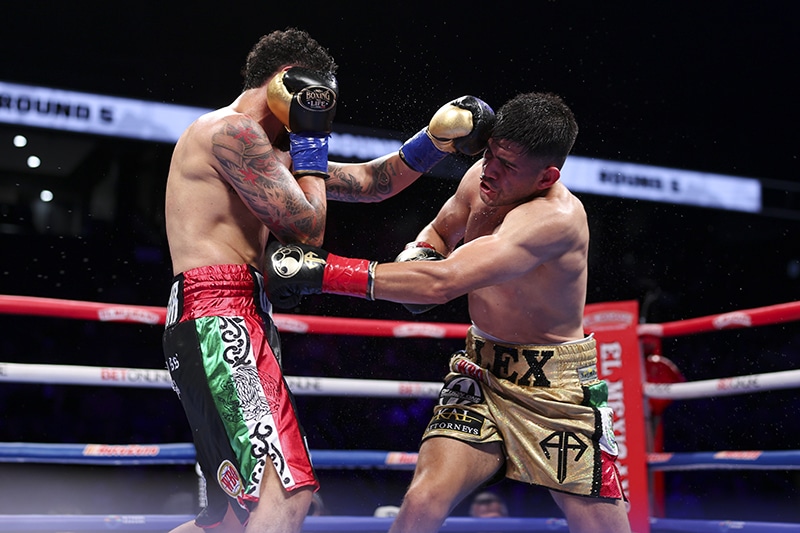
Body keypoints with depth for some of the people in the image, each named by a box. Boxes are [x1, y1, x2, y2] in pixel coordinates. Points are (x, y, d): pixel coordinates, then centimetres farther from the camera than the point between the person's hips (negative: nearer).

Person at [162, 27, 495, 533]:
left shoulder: (269, 150, 26)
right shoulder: (233, 130, -5)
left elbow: (369, 182, 28)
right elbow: (309, 231, -8)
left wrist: (437, 137, 19)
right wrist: (310, 139, 4)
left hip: (236, 321, 11)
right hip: (218, 317, -11)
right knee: (288, 492, -21)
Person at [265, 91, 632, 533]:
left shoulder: (555, 218, -28)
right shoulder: (482, 177, -4)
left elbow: (442, 282, -35)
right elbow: (438, 232, 19)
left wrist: (323, 271, -34)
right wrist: (417, 255, -7)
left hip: (554, 386, -5)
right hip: (481, 370, 5)